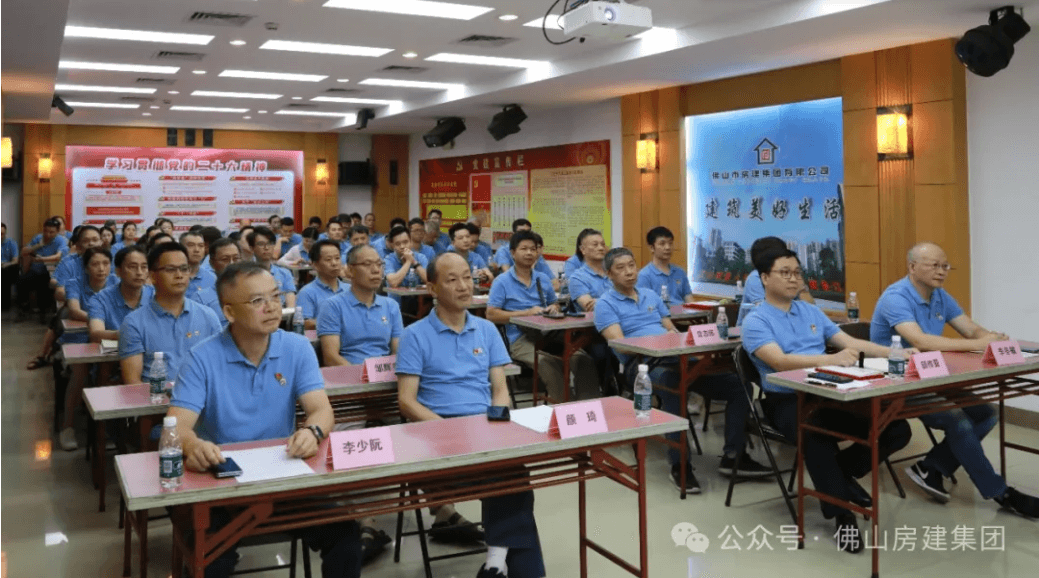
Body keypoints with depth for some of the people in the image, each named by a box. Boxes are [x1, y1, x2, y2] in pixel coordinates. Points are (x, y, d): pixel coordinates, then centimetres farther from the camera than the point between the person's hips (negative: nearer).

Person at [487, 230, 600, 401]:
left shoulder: (543, 279, 22)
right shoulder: (502, 282, 5)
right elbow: (491, 315, -3)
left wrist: (554, 308, 6)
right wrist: (526, 313, -10)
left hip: (549, 334, 5)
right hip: (521, 339, -5)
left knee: (584, 360, -24)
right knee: (550, 365, -37)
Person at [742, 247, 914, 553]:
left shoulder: (811, 311, 18)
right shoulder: (755, 321, -5)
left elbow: (850, 342, 15)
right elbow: (780, 361, -21)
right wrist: (832, 359, -34)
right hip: (786, 400, -6)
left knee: (897, 428, -9)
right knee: (817, 433, -39)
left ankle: (841, 472, 15)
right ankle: (843, 515, -19)